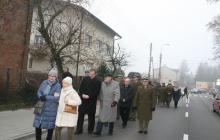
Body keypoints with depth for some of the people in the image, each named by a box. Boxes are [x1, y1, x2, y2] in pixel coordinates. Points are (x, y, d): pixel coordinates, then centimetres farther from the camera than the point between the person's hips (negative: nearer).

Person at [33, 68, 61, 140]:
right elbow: (38, 92, 5)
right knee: (38, 124, 8)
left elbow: (56, 98, -15)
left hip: (51, 108, -4)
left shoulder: (57, 85, -8)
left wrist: (46, 97, -20)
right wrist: (41, 97, -16)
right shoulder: (44, 82, 4)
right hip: (41, 107, 4)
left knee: (50, 126, 7)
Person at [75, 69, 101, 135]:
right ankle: (79, 129, 13)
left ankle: (90, 130, 21)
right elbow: (80, 88, 6)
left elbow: (96, 92, -10)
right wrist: (82, 94, -10)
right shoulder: (85, 79, 8)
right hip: (83, 100, 3)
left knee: (91, 116, 7)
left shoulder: (98, 82, -3)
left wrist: (89, 96, -18)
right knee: (80, 115, 4)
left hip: (92, 101, -3)